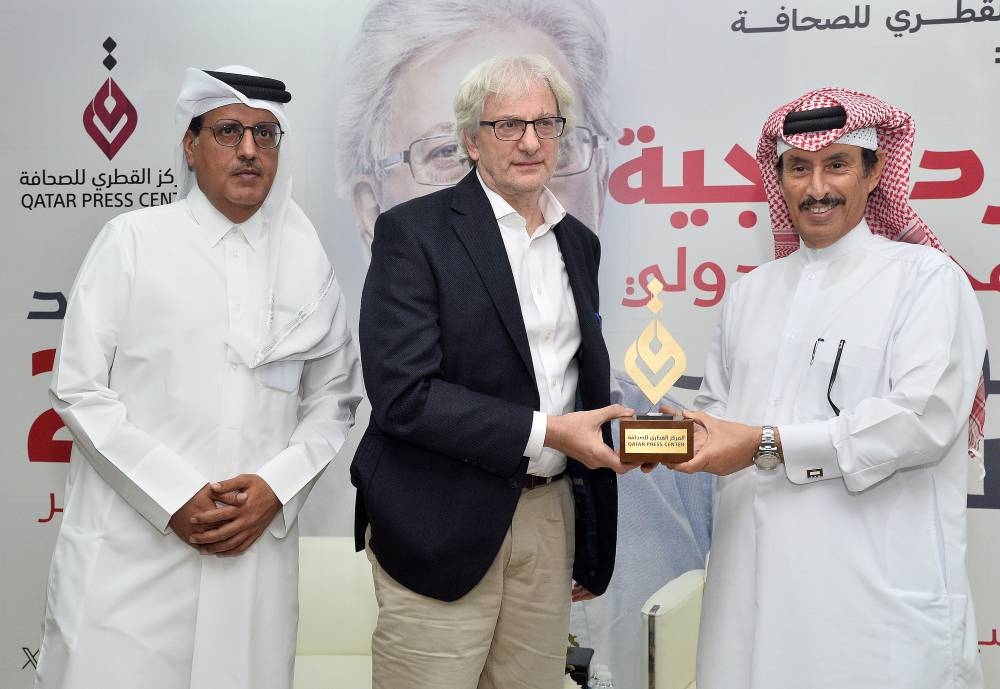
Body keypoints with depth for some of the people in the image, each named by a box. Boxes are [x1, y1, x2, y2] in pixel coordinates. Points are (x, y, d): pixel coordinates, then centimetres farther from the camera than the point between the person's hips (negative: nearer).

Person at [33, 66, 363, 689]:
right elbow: (79, 388, -1)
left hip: (258, 547, 2)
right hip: (131, 548, -2)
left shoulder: (307, 260, 9)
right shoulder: (134, 240, 3)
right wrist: (175, 498, -10)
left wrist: (276, 487, -5)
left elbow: (334, 398, 12)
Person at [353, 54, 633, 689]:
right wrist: (545, 432, -17)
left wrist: (592, 543, 17)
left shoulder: (578, 242, 12)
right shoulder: (413, 232, -8)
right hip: (446, 526, -5)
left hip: (551, 515, 6)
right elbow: (401, 393, -17)